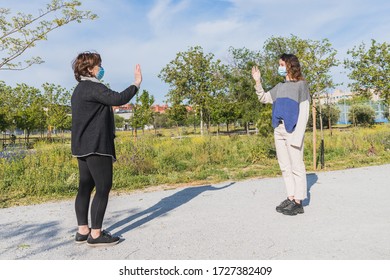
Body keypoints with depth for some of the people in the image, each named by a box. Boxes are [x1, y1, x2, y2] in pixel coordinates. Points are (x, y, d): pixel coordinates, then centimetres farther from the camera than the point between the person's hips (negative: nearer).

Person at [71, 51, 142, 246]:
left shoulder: (79, 90, 21)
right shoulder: (92, 87, -12)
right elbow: (118, 99, -24)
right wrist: (136, 84, -14)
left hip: (83, 147, 10)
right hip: (96, 147, -10)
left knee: (85, 188, 11)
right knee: (103, 188, -5)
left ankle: (83, 230, 18)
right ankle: (96, 234, 1)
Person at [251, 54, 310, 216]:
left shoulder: (301, 85, 0)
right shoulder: (279, 87, 17)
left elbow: (304, 112, -6)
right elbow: (263, 98, 23)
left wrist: (297, 135, -15)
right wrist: (258, 82, 9)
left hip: (292, 130, -6)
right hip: (278, 130, 6)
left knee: (296, 167, -3)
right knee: (285, 167, 9)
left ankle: (298, 202, 2)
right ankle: (290, 198, 17)